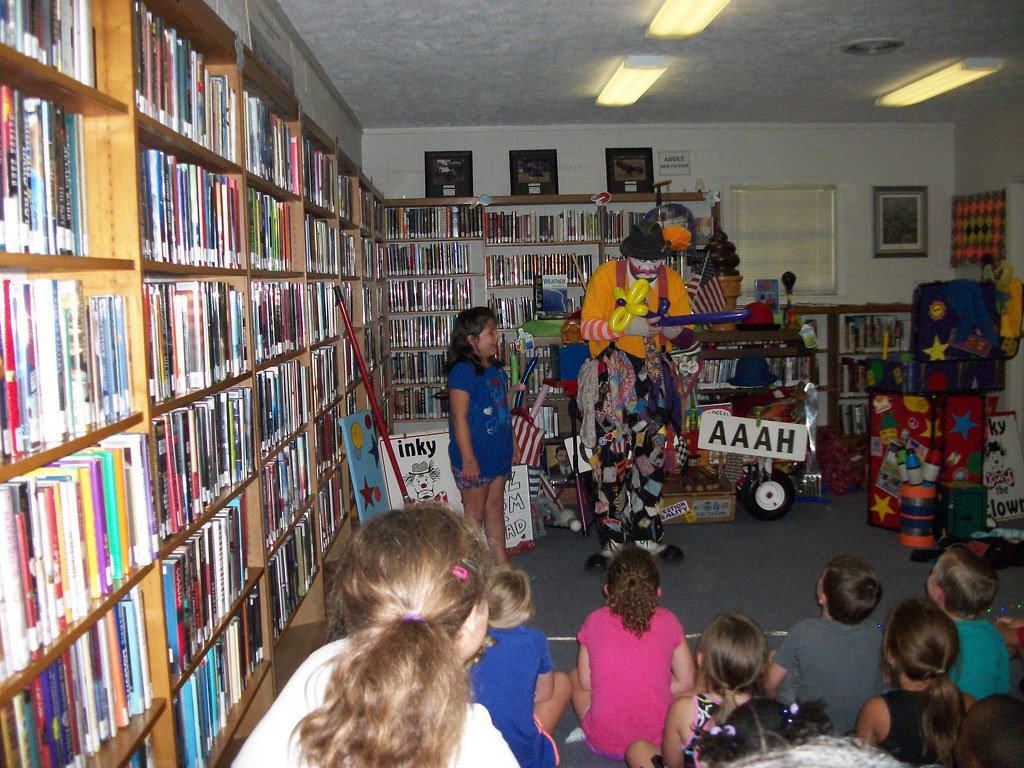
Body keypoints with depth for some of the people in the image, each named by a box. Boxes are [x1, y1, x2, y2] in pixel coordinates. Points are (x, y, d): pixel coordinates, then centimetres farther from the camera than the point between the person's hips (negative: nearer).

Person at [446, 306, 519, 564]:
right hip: (474, 458, -8)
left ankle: (501, 564, 27)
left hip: (497, 455, 9)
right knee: (475, 514, 2)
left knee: (495, 508, 16)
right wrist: (468, 458, -22)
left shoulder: (496, 369, 10)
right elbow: (459, 417, -20)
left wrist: (512, 444, 20)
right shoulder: (463, 371, -17)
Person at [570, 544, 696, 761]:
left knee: (574, 676, 26)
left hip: (604, 745, -1)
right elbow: (686, 682, 3)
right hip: (659, 740, 1)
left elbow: (585, 683, 1)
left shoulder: (594, 622, -4)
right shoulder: (668, 622, -3)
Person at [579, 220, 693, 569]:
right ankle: (613, 543, 2)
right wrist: (626, 327, -24)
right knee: (612, 455, -8)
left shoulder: (672, 280, 7)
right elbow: (587, 327, -9)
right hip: (613, 375, -4)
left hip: (654, 374, 4)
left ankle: (648, 538, 20)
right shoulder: (605, 275, -4)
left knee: (651, 456, 8)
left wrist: (672, 330, -14)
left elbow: (687, 334, 9)